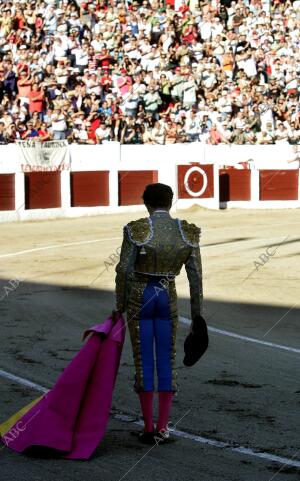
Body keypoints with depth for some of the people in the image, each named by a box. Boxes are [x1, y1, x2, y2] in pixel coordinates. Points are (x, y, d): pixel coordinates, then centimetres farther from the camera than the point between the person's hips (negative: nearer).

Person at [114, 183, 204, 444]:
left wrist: (120, 306, 4)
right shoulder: (189, 232, -5)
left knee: (144, 362, 5)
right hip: (168, 298, 2)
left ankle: (149, 429, 8)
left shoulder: (136, 229, -14)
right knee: (167, 361, 12)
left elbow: (124, 271, -11)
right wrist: (197, 317, 4)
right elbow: (196, 276, -3)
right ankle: (162, 427, 10)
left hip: (139, 297, -2)